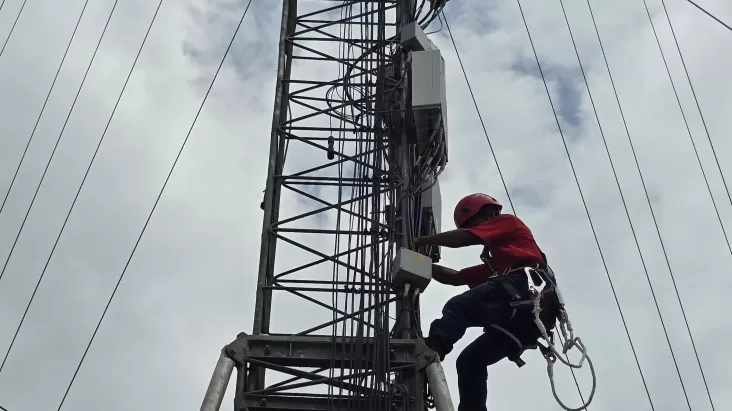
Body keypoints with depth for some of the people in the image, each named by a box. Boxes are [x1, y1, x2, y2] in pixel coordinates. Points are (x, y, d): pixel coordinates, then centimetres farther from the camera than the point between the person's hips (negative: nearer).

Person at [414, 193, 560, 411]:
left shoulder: (509, 221, 22)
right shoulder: (495, 263, 43)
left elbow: (462, 238, 8)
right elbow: (456, 277, 35)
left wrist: (422, 241, 13)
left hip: (524, 290, -9)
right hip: (528, 315, 9)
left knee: (458, 307, -27)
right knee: (469, 360, 3)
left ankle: (433, 347, -55)